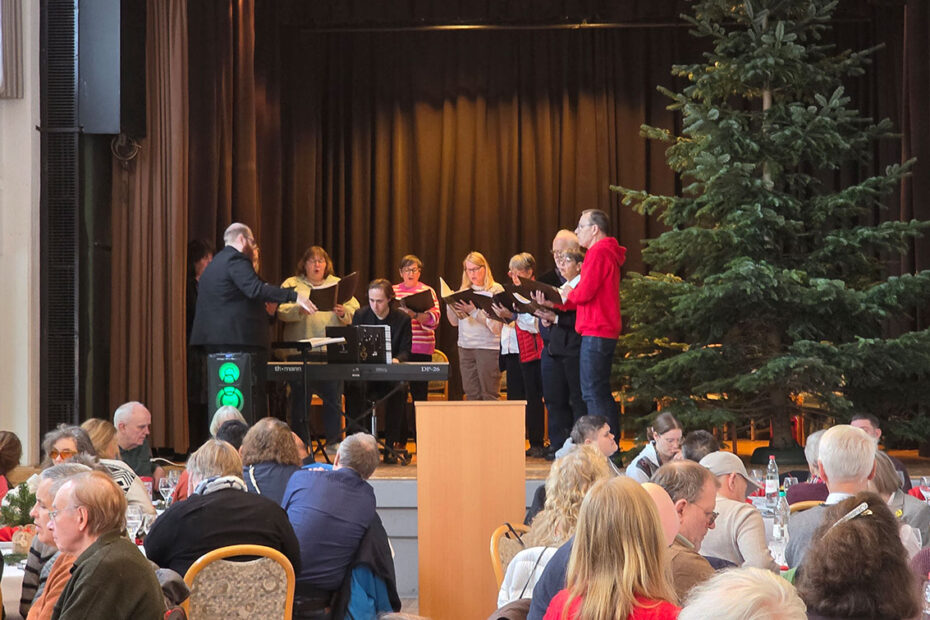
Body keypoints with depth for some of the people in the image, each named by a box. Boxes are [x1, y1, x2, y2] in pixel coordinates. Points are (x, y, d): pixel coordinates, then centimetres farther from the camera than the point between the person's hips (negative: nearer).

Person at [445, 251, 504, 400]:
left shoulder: (496, 290, -3)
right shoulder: (464, 290, 14)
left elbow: (495, 325, -13)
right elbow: (455, 322, 14)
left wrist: (474, 311, -23)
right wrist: (449, 303, -2)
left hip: (488, 347, -6)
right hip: (465, 346, 6)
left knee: (489, 395, -6)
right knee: (471, 394, 6)